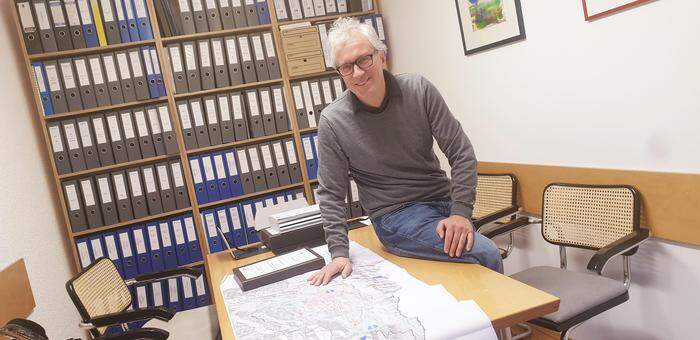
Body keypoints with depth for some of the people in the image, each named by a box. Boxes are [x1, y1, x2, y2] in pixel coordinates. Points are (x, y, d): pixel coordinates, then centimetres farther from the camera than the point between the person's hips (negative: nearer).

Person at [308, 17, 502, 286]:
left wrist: (461, 212, -15)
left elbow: (461, 153, -5)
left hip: (444, 202, 4)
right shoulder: (333, 121, -11)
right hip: (396, 216, -3)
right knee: (484, 253, -21)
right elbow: (331, 193, -4)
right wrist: (339, 252, -11)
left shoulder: (419, 90, -7)